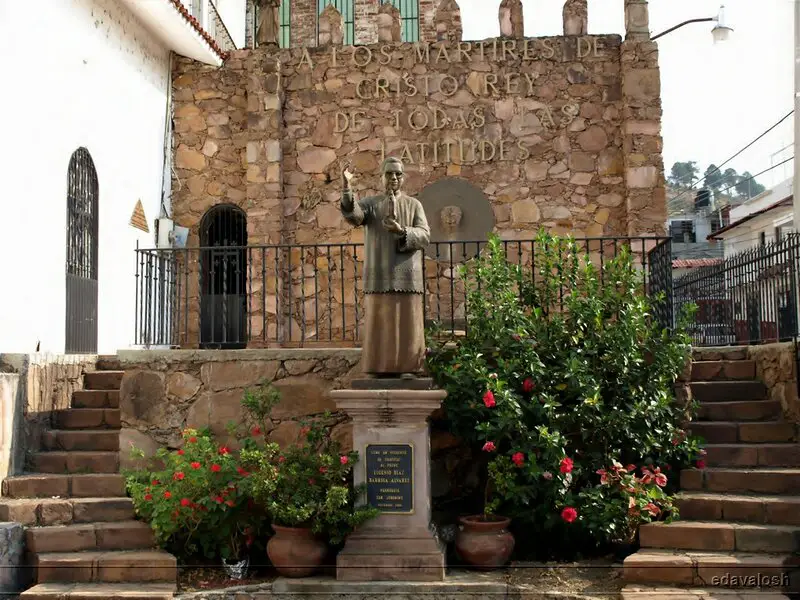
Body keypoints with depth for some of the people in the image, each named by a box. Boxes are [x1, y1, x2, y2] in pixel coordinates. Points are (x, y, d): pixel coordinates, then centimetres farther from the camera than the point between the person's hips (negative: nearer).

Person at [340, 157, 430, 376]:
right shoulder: (371, 204, 10)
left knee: (407, 323, -2)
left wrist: (401, 231, -18)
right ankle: (380, 369, 2)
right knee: (380, 323, -1)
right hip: (380, 275, 0)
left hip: (406, 275, 0)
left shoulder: (414, 205, 10)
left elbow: (424, 236, 0)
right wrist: (347, 190, -29)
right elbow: (353, 215, -12)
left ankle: (407, 368, 1)